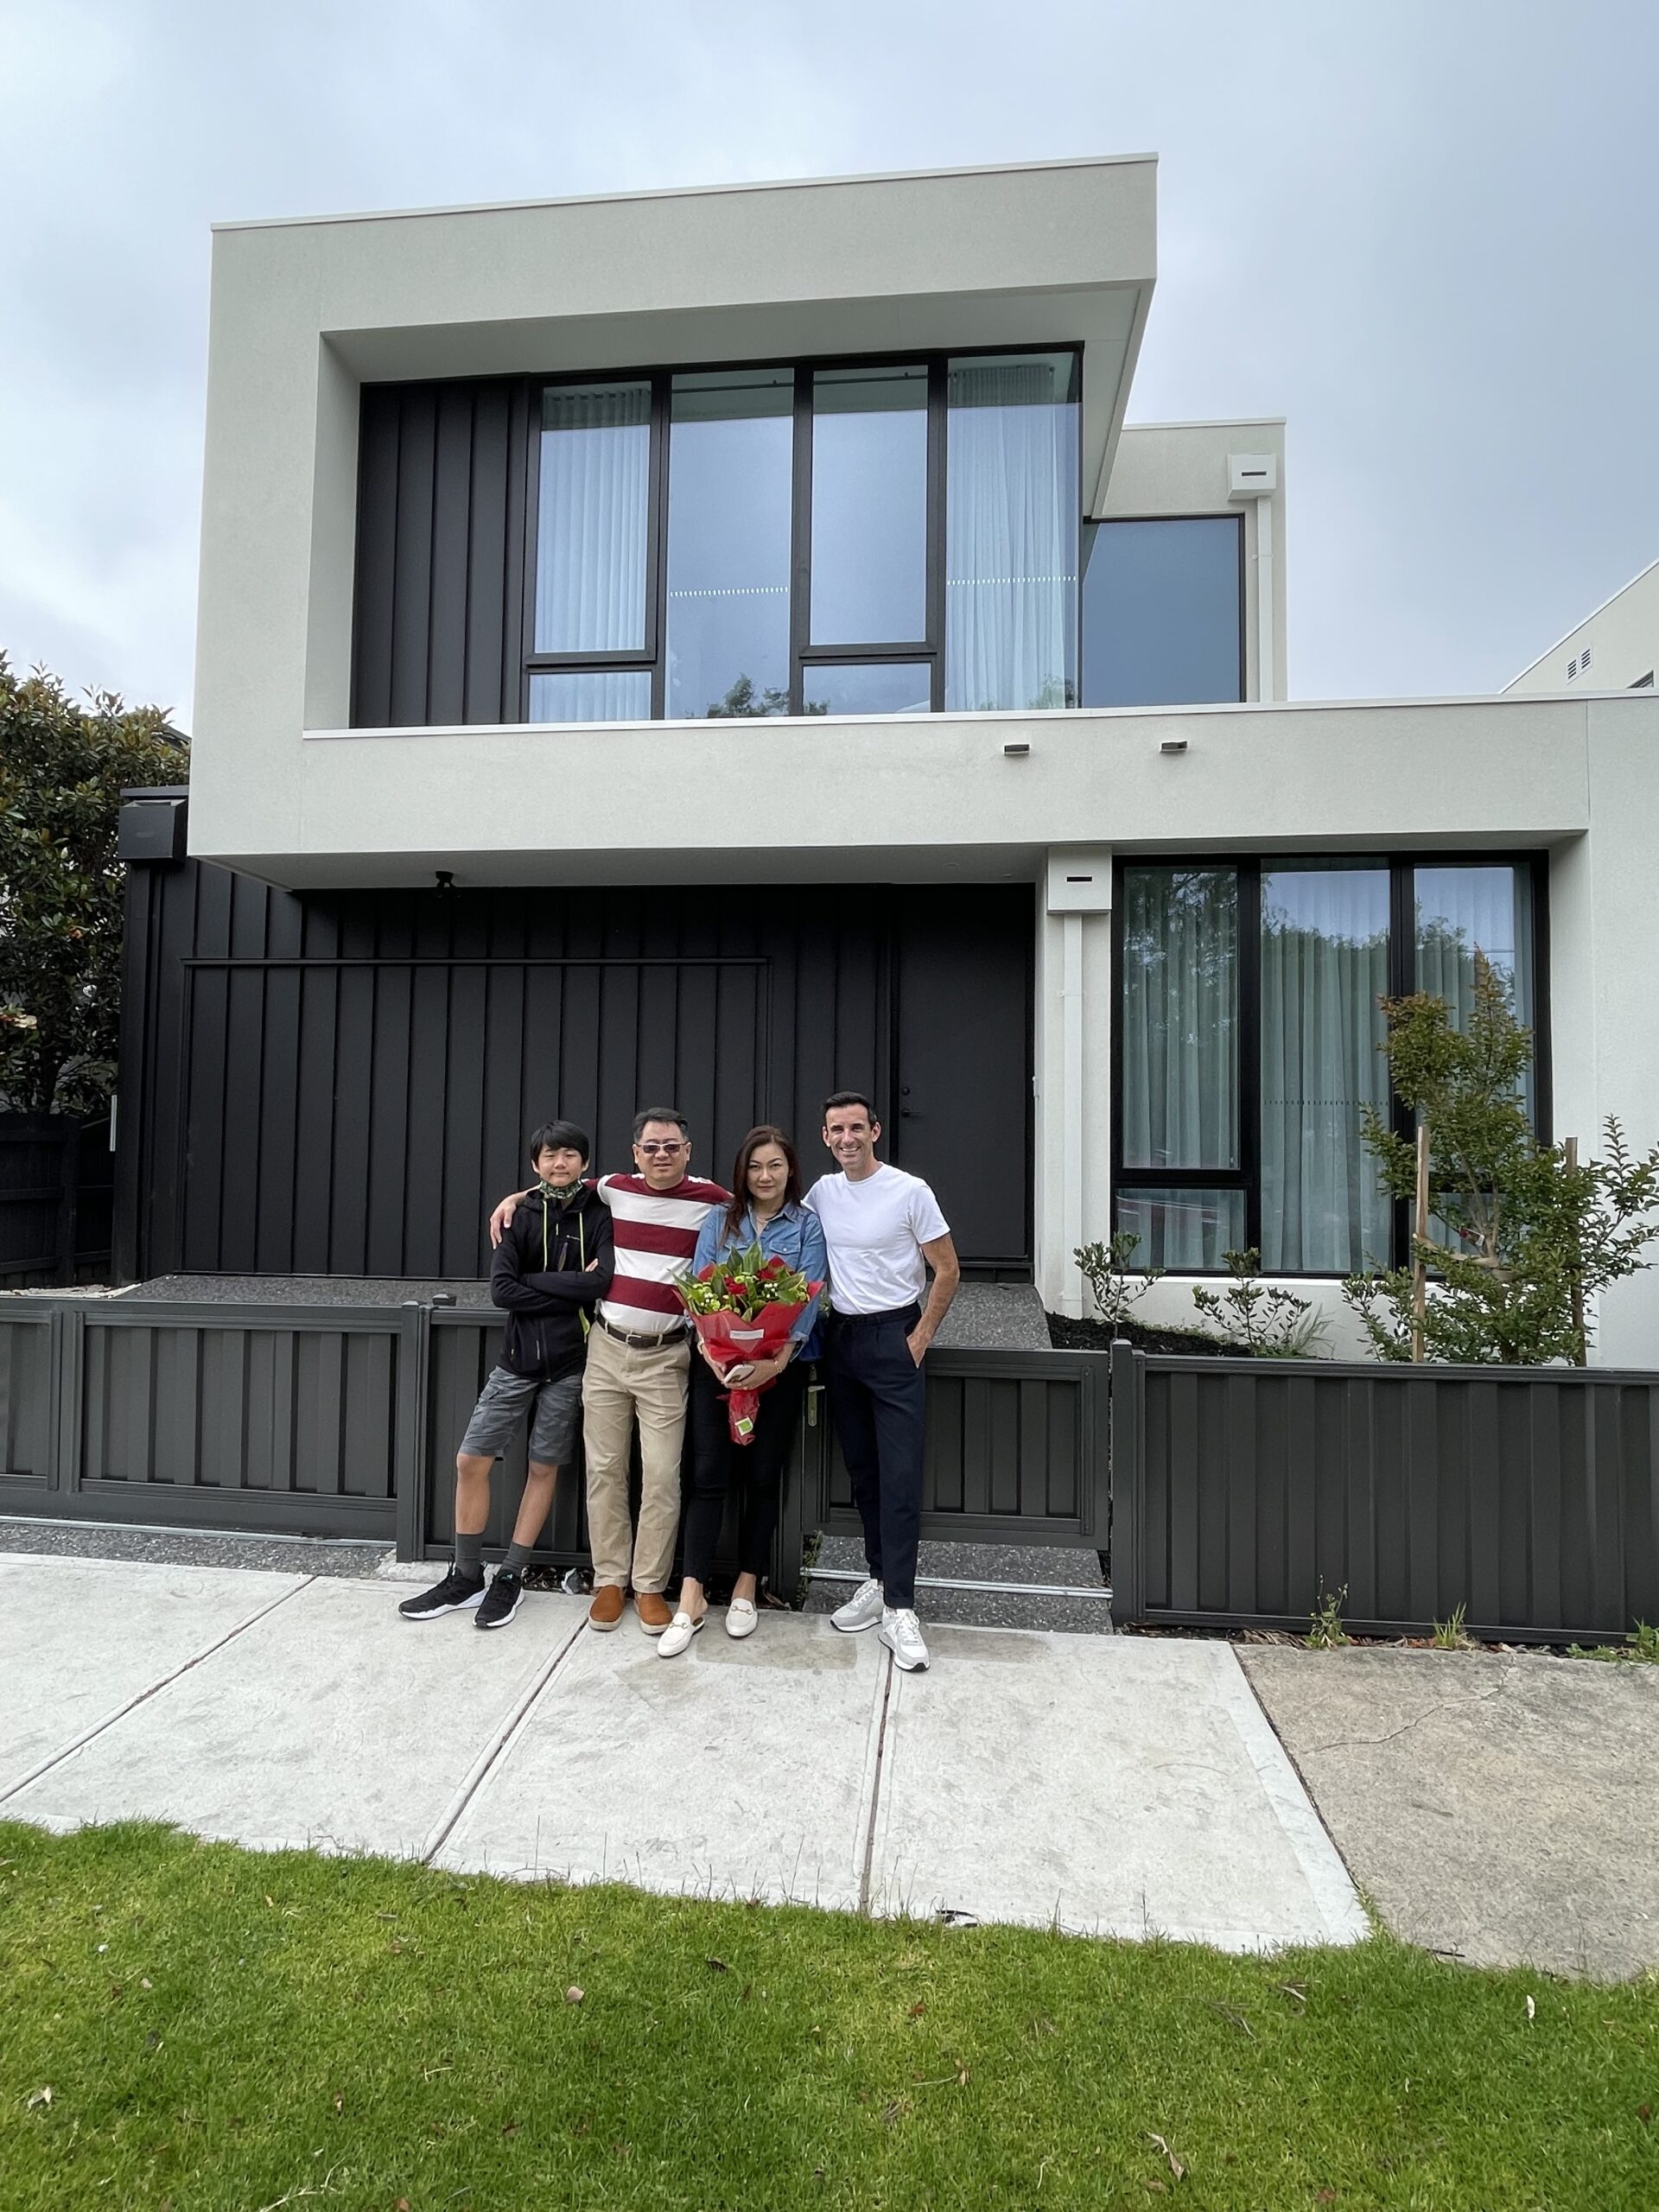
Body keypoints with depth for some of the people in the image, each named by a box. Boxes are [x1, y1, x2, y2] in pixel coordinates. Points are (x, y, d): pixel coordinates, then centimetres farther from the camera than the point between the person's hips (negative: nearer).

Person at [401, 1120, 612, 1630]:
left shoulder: (598, 1215, -4)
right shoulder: (521, 1213, 1)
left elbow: (601, 1281, -20)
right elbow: (501, 1289, -9)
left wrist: (533, 1281, -14)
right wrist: (571, 1289, -14)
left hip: (569, 1364, -2)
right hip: (517, 1360, 2)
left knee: (543, 1469, 8)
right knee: (470, 1461, 3)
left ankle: (509, 1580, 23)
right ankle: (465, 1578, 20)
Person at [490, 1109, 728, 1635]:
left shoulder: (710, 1201, -6)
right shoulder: (614, 1190, 5)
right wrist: (516, 1197, 13)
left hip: (665, 1359, -3)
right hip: (606, 1349, 3)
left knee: (661, 1476, -1)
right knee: (604, 1469, 8)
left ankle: (650, 1586, 15)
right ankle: (609, 1580, 22)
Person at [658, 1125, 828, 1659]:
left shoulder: (807, 1225, 2)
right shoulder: (719, 1220, 6)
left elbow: (807, 1298, -7)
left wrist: (774, 1362, -20)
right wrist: (711, 1352, -17)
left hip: (781, 1365, 0)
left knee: (762, 1476, 8)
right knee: (709, 1474, -2)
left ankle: (747, 1586, 23)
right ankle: (692, 1596, 6)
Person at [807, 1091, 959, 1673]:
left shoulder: (909, 1191, -9)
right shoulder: (821, 1192, 5)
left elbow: (947, 1271, -4)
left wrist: (921, 1338, -8)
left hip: (894, 1336, -5)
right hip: (841, 1337, 5)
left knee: (900, 1475, -6)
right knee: (861, 1470, 13)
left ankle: (899, 1609, 0)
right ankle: (879, 1581, 26)